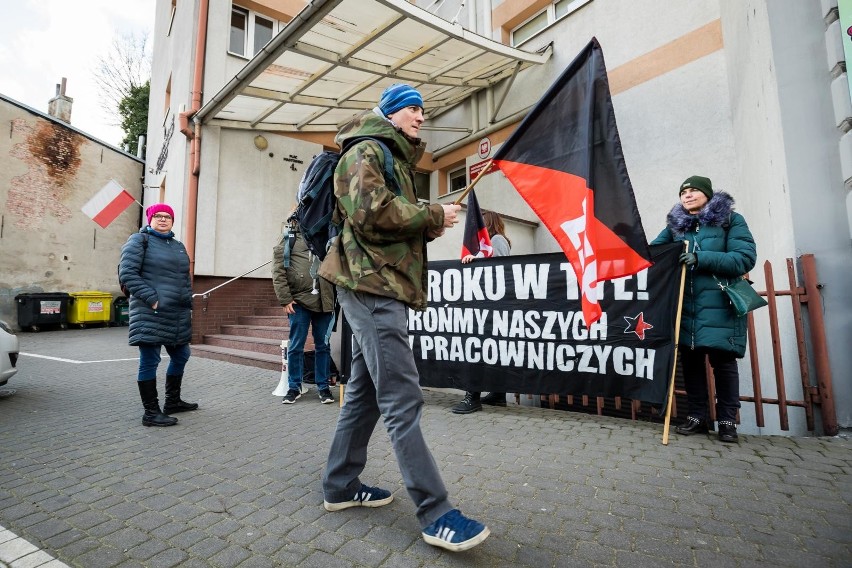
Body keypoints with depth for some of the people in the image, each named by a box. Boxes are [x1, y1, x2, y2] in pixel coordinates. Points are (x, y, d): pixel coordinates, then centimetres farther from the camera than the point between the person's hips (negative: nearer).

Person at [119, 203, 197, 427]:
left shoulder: (178, 246, 18)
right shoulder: (139, 240, -2)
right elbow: (127, 272, -11)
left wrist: (189, 305, 15)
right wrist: (151, 299, -16)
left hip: (178, 316, 8)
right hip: (151, 315, -8)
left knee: (180, 356, 16)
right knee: (149, 362, 0)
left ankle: (173, 401, 33)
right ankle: (151, 413, 10)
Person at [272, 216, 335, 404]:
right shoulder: (288, 239, 5)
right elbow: (278, 271, -1)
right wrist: (285, 299, -9)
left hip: (323, 301, 3)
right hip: (299, 301, -2)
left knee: (323, 346, 8)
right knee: (296, 347, 5)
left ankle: (323, 387, 19)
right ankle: (294, 387, 20)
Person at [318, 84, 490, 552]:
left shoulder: (394, 158, 28)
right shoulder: (366, 151, -1)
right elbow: (373, 212, -18)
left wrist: (429, 226, 6)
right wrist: (434, 216, -9)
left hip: (381, 286, 11)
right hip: (372, 285, -10)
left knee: (365, 392, 13)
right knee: (403, 400, -11)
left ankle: (340, 486, 26)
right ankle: (437, 516, -4)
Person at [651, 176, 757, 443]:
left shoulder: (731, 220, 2)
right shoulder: (675, 225, 13)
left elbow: (745, 258, -8)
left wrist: (701, 258, -19)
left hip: (719, 305, -3)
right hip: (685, 306, 3)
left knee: (723, 360, 0)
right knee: (690, 359, 6)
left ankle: (727, 420, 15)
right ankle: (696, 416, 18)